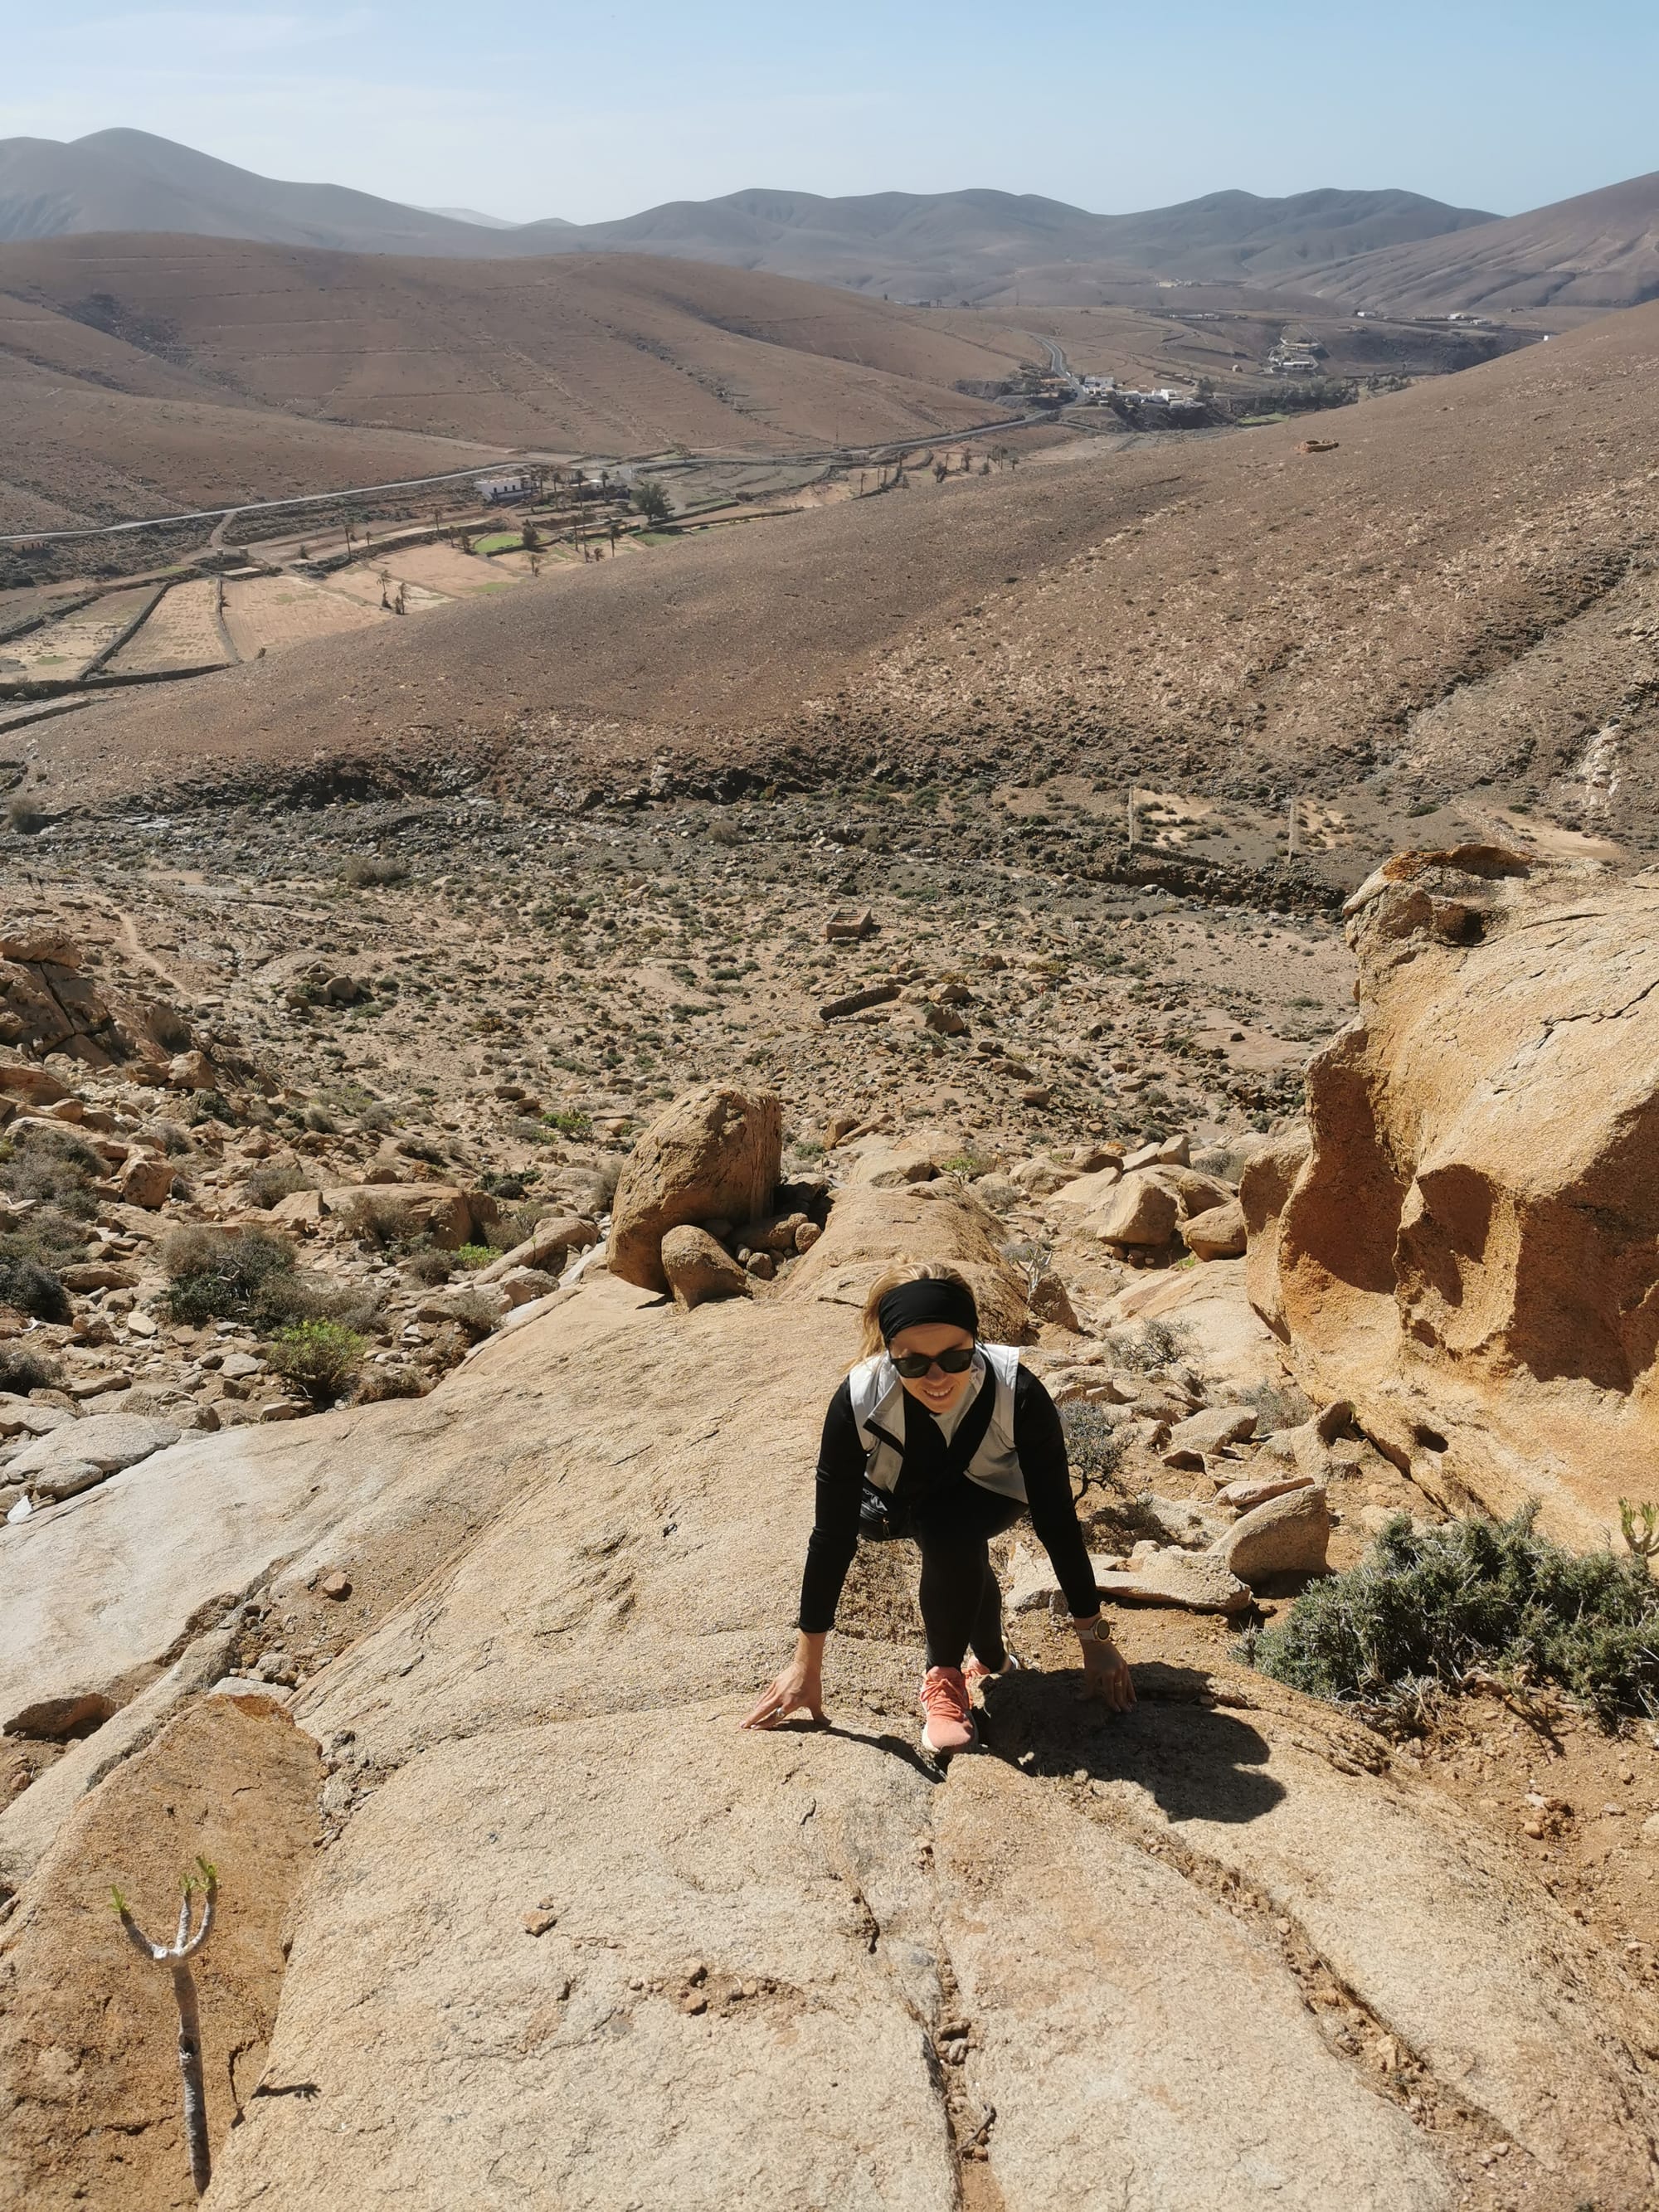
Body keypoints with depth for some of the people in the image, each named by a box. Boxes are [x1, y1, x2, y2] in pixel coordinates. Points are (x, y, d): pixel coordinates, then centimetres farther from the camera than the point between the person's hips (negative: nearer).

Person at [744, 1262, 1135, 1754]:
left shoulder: (1019, 1395, -38)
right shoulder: (858, 1403, -36)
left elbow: (1056, 1521, -27)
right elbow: (833, 1534, -28)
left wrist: (1095, 1640, -19)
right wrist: (806, 1663, -22)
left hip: (991, 1493, -1)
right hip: (901, 1499, 2)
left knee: (947, 1529, -33)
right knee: (955, 1550, -27)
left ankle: (946, 1675, -11)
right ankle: (992, 1661, 4)